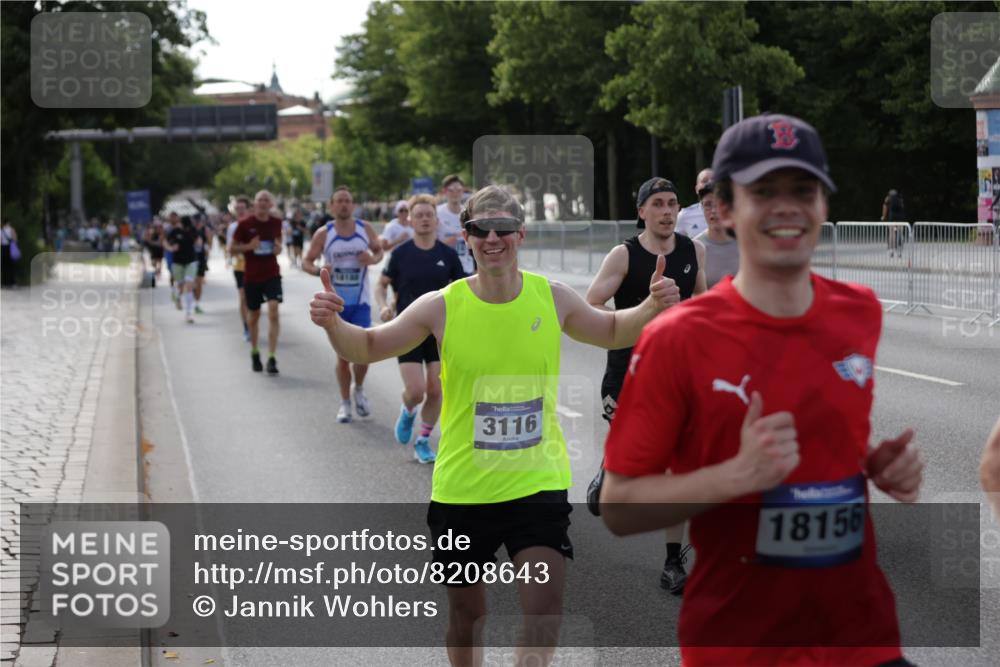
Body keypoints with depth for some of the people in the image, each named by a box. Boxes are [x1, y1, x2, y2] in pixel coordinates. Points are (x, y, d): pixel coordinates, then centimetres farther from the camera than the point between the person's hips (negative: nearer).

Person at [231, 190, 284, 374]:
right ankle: (254, 353, 34)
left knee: (273, 312, -16)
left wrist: (278, 248, -3)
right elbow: (233, 247, 1)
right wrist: (249, 246, -18)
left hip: (272, 274, 0)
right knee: (253, 315, 12)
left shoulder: (276, 223, 3)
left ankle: (272, 358, -17)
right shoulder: (245, 224, -5)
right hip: (251, 275, 0)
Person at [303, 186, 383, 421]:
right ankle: (345, 403, 17)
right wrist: (319, 271, -21)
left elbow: (379, 250, 14)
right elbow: (307, 262, 1)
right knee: (342, 354, 4)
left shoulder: (365, 228, 1)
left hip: (361, 301, 1)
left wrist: (373, 259, -10)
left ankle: (359, 390, 22)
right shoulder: (323, 234, -3)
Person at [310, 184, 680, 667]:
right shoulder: (441, 307, -8)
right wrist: (332, 323, -17)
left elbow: (613, 332, 17)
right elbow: (366, 348, 3)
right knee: (465, 612, 12)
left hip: (537, 483, 1)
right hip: (461, 488, 0)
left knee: (545, 609, -10)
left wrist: (652, 307, -1)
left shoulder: (552, 297, -2)